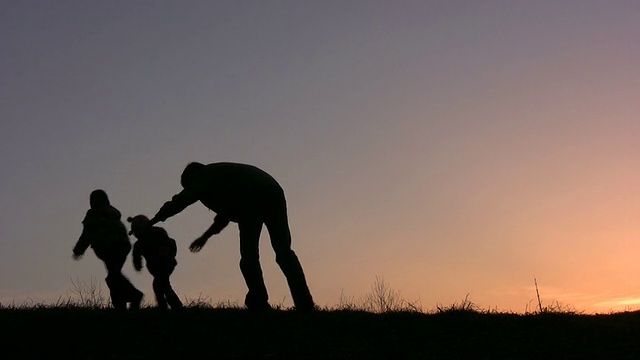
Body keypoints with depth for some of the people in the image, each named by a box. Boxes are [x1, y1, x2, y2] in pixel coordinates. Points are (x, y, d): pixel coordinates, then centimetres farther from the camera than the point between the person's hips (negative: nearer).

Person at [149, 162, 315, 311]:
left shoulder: (205, 178, 16)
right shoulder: (222, 174, 39)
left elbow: (179, 202, 12)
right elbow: (227, 210, 47)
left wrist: (152, 222, 23)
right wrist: (206, 235, 55)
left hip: (251, 201, -7)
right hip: (273, 194, 8)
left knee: (249, 257, 1)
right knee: (284, 251, 4)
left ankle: (259, 303, -9)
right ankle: (305, 305, -5)